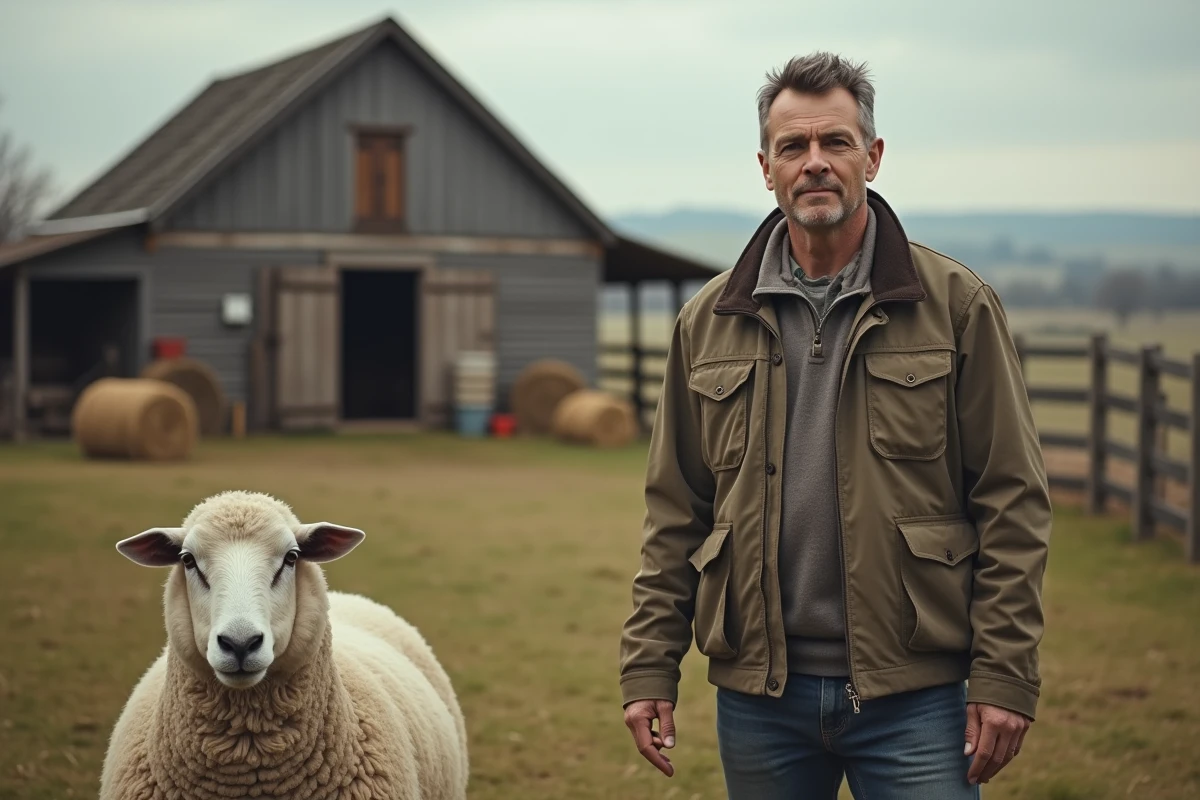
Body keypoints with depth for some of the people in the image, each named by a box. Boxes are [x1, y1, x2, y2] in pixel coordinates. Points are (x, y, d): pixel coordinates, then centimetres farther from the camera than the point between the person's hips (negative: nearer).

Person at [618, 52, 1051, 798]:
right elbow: (675, 513, 10)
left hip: (914, 692, -2)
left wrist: (1004, 676, -9)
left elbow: (1012, 501, -3)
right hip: (757, 691, 3)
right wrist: (650, 667, 4)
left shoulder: (957, 304, -1)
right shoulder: (708, 321, 7)